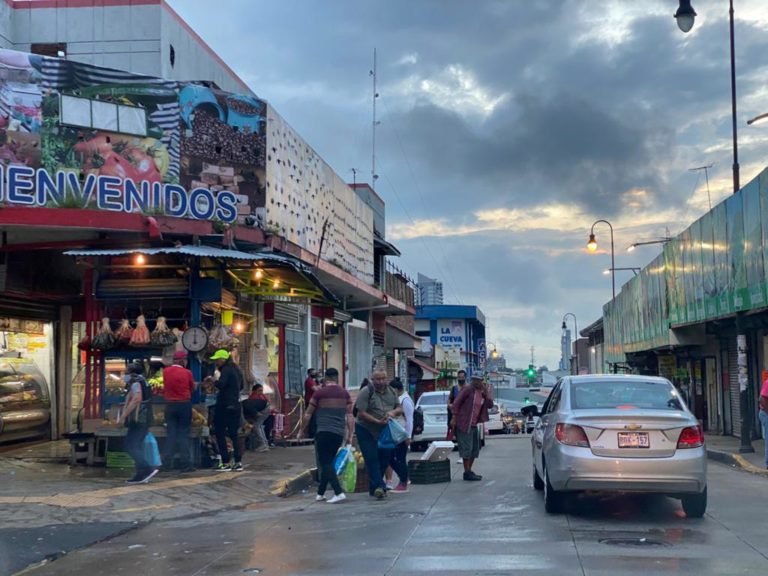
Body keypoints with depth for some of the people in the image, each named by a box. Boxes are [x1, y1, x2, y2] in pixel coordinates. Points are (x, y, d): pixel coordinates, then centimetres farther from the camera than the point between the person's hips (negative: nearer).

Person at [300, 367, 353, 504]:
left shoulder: (319, 393, -2)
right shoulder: (345, 394, 9)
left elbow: (308, 415, 3)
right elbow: (350, 416, 6)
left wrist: (302, 430, 17)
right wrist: (350, 435, 10)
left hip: (324, 432, -5)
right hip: (339, 433, 5)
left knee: (325, 463, -3)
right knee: (328, 462, 16)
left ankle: (339, 492, -16)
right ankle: (320, 493, 22)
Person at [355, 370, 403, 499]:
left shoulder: (391, 391, 7)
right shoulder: (366, 392, -13)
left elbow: (400, 408, 12)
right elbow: (361, 413, -18)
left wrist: (394, 412, -12)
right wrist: (377, 421, -25)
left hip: (385, 431, 6)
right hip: (366, 430, -6)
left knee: (384, 459, 8)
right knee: (372, 459, -12)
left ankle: (373, 488, 19)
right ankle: (379, 486, -16)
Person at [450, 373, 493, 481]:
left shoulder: (482, 392, 11)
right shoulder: (468, 389, -9)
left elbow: (490, 404, 6)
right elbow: (456, 403, -11)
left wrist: (486, 392, -6)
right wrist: (454, 418, -16)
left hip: (474, 425, 8)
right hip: (464, 424, -8)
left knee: (474, 449, 14)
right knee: (466, 449, -7)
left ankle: (469, 471, 23)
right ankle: (467, 473, -3)